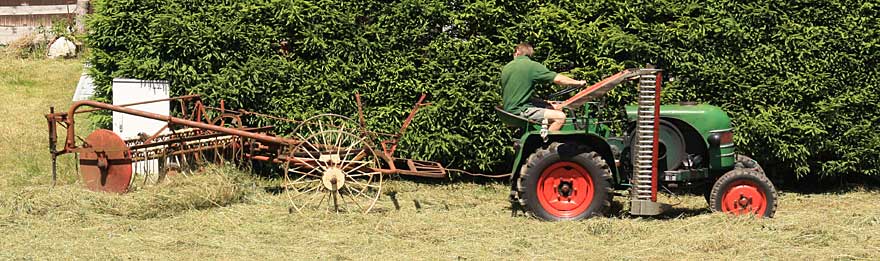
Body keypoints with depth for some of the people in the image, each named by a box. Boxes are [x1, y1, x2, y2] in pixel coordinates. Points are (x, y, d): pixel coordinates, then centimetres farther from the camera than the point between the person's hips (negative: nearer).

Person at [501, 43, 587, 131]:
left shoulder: (506, 68, 12)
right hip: (520, 111, -8)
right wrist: (578, 83, 4)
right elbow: (557, 79, -11)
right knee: (560, 117, -16)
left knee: (557, 108, 16)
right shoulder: (533, 66, -10)